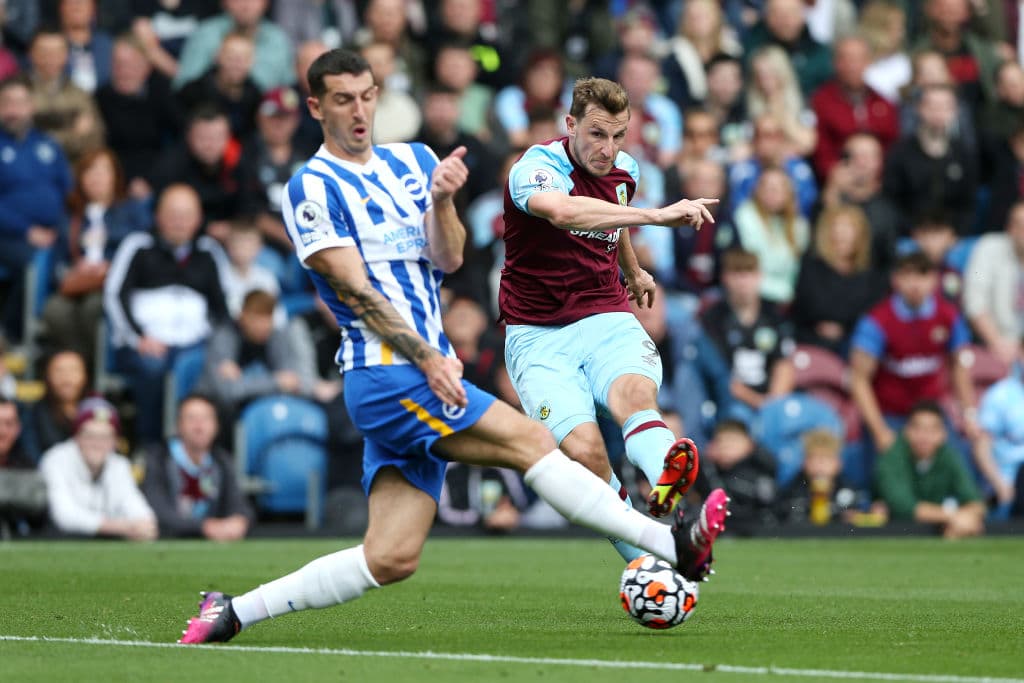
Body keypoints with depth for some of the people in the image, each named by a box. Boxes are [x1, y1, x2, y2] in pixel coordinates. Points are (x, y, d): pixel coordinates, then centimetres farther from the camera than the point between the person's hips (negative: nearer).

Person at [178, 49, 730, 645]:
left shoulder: (413, 162, 15)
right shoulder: (312, 188, -3)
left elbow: (448, 257, 3)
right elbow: (355, 288, -10)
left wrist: (441, 200, -17)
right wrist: (426, 357, -17)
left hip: (425, 382, 7)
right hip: (386, 377, -7)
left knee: (391, 559, 2)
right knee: (531, 442, -15)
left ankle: (232, 612, 9)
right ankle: (674, 547, -17)